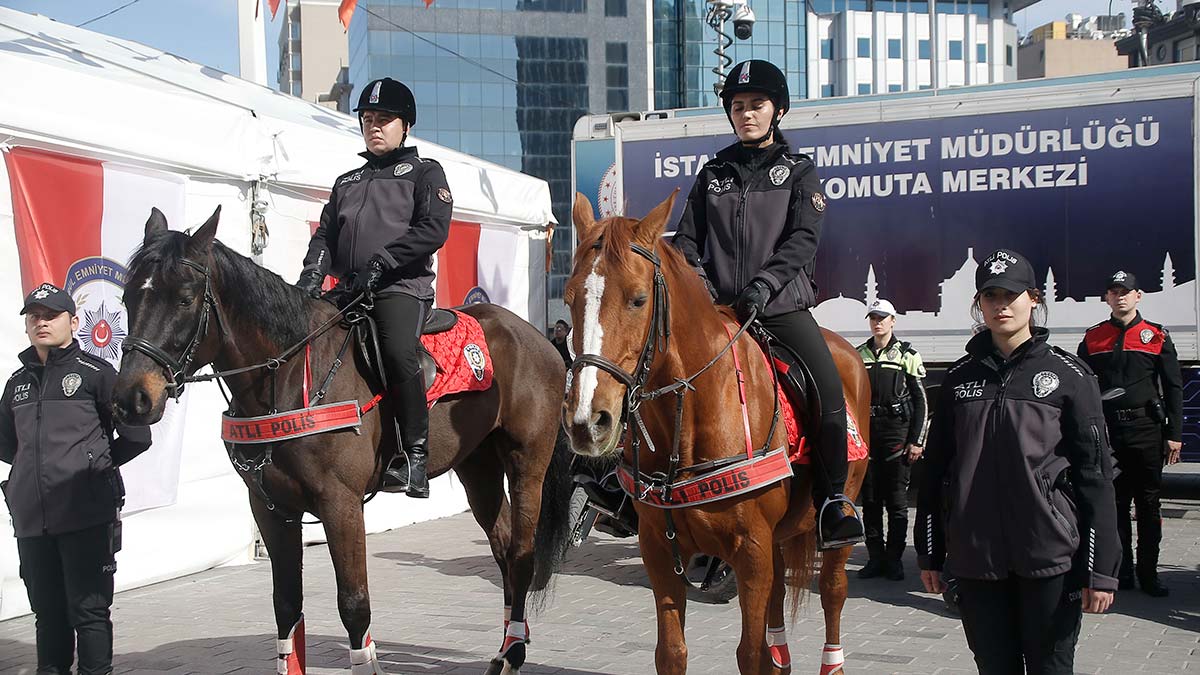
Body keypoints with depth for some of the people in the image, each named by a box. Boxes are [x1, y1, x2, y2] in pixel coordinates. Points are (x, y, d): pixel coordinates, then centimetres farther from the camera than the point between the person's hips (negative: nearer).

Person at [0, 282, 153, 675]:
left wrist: (99, 463, 2)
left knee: (89, 609, 0)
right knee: (47, 611, 15)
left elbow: (136, 436, -3)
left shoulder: (95, 373, -1)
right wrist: (38, 465, 14)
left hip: (86, 514, -5)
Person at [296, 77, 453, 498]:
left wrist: (380, 262, -16)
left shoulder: (424, 172, 12)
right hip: (349, 290, 6)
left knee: (398, 351, -32)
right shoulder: (346, 183, 29)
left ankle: (413, 457, -27)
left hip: (401, 287, -6)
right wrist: (312, 274, -3)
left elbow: (433, 229, -5)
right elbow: (325, 234, 19)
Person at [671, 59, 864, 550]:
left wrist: (765, 282, -21)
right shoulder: (714, 173, 16)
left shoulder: (799, 172, 8)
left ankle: (833, 500, -6)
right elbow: (687, 236, 14)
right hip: (716, 308, 3)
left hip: (782, 307, -2)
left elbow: (803, 238, -5)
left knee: (829, 391, -21)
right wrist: (695, 278, -6)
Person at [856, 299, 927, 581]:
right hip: (865, 433, 3)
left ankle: (894, 559, 9)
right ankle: (875, 558, 14)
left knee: (897, 500, 0)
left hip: (896, 433, -3)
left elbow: (920, 400, 0)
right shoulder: (858, 355, 11)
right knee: (870, 499, 6)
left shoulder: (908, 355, 2)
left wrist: (917, 441, -6)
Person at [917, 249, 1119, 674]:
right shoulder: (960, 377, 8)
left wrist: (1101, 569, -7)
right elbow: (935, 469, 11)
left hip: (1048, 559, -3)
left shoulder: (1069, 375, -1)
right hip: (974, 558, 3)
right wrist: (930, 554, 10)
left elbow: (1095, 475, -3)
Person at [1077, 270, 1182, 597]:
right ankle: (1121, 571, 15)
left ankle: (1148, 573, 11)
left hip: (1147, 429, -1)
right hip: (1107, 429, 1)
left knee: (1148, 502, 3)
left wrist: (1175, 435, -3)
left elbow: (1173, 387, 3)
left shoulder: (1157, 336, 4)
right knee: (1114, 502, 6)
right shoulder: (1093, 338, 7)